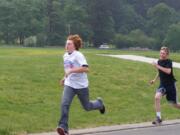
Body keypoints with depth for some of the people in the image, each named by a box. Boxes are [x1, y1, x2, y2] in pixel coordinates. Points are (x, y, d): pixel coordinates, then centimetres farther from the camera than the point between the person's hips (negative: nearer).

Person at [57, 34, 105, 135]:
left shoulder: (78, 55, -18)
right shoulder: (65, 55, 6)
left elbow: (86, 69, -31)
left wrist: (71, 71, -33)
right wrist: (65, 77, 17)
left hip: (81, 85, -5)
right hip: (69, 85, 5)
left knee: (87, 107, 13)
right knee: (64, 104, -17)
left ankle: (99, 103, 46)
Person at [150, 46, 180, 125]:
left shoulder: (169, 62, -15)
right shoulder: (159, 61, 5)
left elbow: (168, 71, -35)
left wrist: (158, 66, -33)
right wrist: (155, 80, 17)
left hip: (170, 85, -4)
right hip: (162, 85, 4)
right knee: (157, 97, -25)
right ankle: (158, 118, -19)